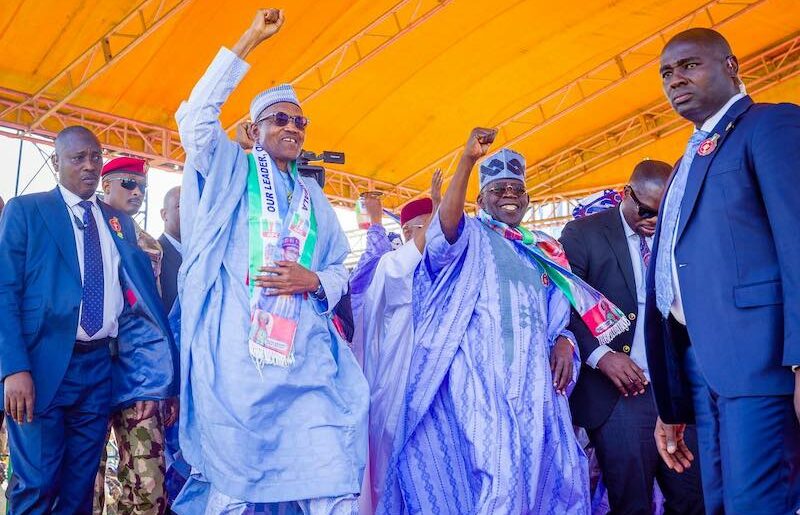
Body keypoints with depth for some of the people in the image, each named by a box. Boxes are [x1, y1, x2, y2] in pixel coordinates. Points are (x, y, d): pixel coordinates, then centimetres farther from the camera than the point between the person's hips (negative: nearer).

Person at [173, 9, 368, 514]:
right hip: (237, 352, -3)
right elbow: (196, 117, -6)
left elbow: (340, 271, 19)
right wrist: (250, 40, -5)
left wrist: (313, 280, -5)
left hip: (306, 354, 3)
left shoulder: (313, 196, 22)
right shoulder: (231, 171, 12)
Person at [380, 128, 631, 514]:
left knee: (545, 467, 2)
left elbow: (558, 312, 24)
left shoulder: (543, 250, 24)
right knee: (500, 472, -18)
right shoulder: (470, 236, 8)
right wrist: (467, 160, -23)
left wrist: (564, 341, 1)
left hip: (534, 376, 6)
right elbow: (443, 232, -17)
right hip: (479, 373, -5)